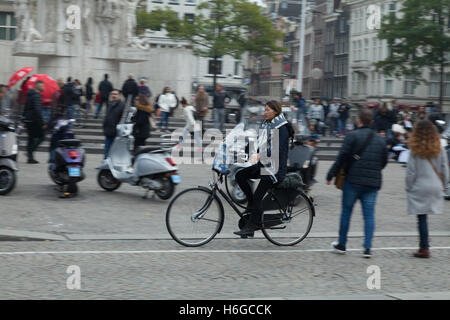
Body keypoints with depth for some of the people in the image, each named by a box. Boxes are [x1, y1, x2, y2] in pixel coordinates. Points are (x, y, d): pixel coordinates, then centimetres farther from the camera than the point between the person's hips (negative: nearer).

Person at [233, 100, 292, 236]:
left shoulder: (282, 127, -14)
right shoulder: (266, 124, 12)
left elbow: (278, 149, -23)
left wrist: (259, 156, -28)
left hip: (274, 167, -8)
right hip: (263, 164, 8)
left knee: (258, 196, -10)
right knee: (240, 176, -4)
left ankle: (251, 226, -3)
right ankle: (251, 204, 9)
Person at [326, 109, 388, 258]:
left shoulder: (352, 136, -7)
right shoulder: (380, 140, 11)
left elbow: (342, 157, -11)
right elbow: (384, 162, 15)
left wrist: (331, 175, -5)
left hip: (353, 181, -4)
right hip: (373, 183, 4)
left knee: (346, 212, 9)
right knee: (369, 215, 4)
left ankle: (341, 245, 18)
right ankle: (367, 248, -1)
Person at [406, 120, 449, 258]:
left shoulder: (415, 151, -9)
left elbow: (411, 172, -6)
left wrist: (409, 188, 7)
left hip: (419, 188, -3)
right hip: (436, 188, 3)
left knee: (422, 218, 1)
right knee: (423, 218, 11)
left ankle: (424, 248, 0)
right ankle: (424, 245, 11)